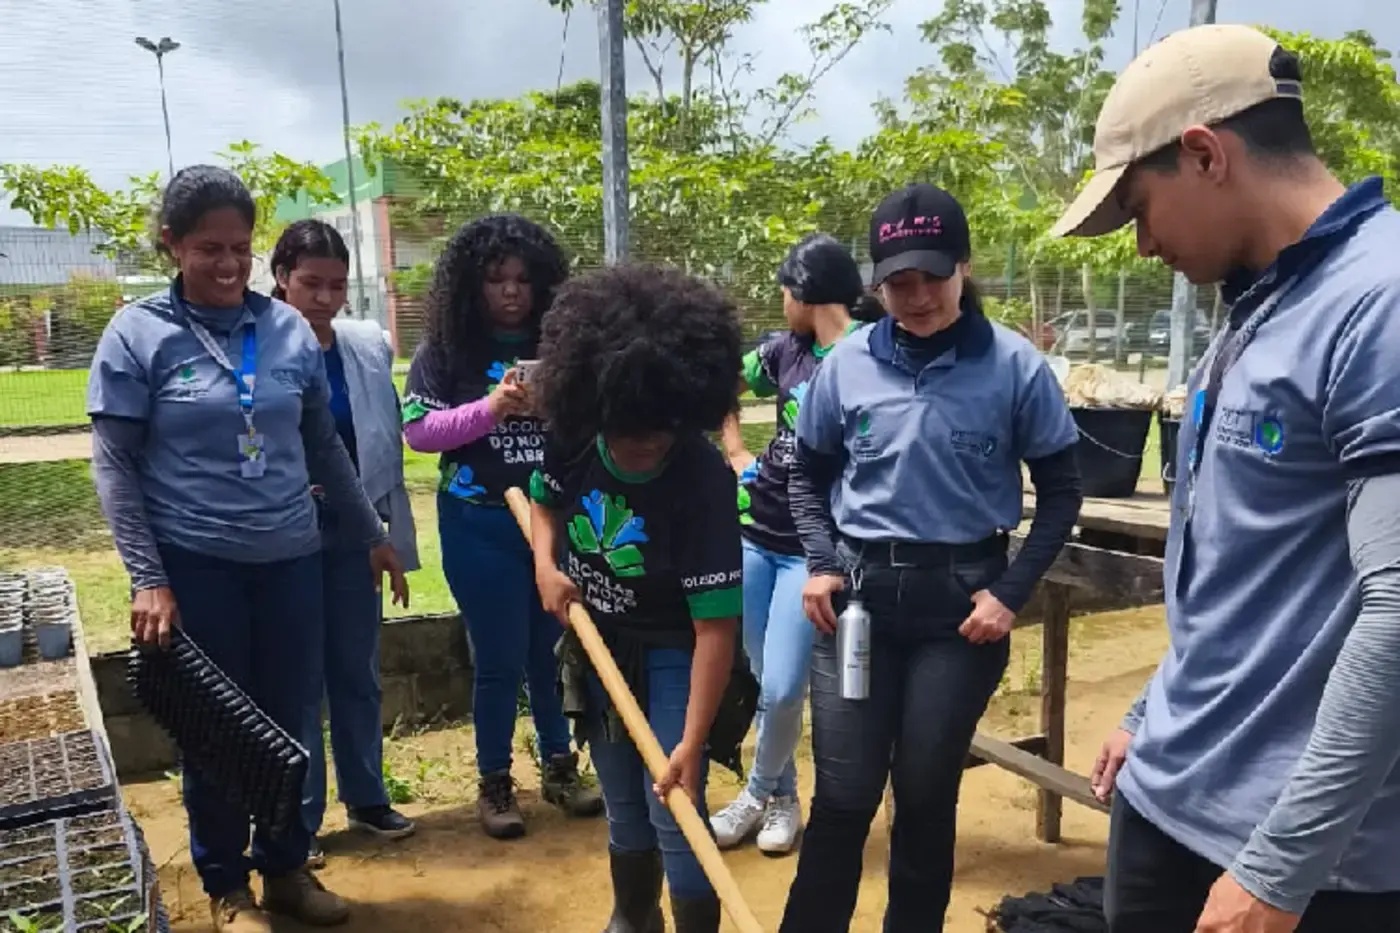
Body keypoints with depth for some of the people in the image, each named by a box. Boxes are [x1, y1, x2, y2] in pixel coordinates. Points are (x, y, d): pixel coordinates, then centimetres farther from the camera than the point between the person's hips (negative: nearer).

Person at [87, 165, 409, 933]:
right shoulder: (137, 334, -5)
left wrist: (371, 535, 12)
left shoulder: (289, 329, 3)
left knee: (289, 719, 11)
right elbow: (114, 467, -5)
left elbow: (324, 445, 11)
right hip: (196, 564, -3)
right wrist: (147, 578, -11)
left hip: (290, 558, 3)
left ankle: (286, 868, 32)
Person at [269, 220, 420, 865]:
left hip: (355, 530, 4)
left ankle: (366, 798, 31)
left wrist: (396, 533, 9)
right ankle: (299, 817, 22)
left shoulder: (371, 347, 1)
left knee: (358, 671, 15)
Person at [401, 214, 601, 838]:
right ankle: (494, 784, 24)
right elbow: (417, 431, -8)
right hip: (480, 527, -2)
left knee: (554, 650, 12)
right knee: (500, 659, 5)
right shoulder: (445, 350, -1)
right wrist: (491, 407, -18)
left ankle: (560, 768, 32)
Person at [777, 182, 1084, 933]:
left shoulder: (1014, 365, -6)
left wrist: (1012, 592, -8)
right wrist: (820, 563, -3)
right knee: (844, 795, 4)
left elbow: (1060, 492, 1)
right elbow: (808, 475, 11)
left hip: (961, 600, -1)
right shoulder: (847, 363, -1)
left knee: (926, 793, 12)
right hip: (857, 594, 1)